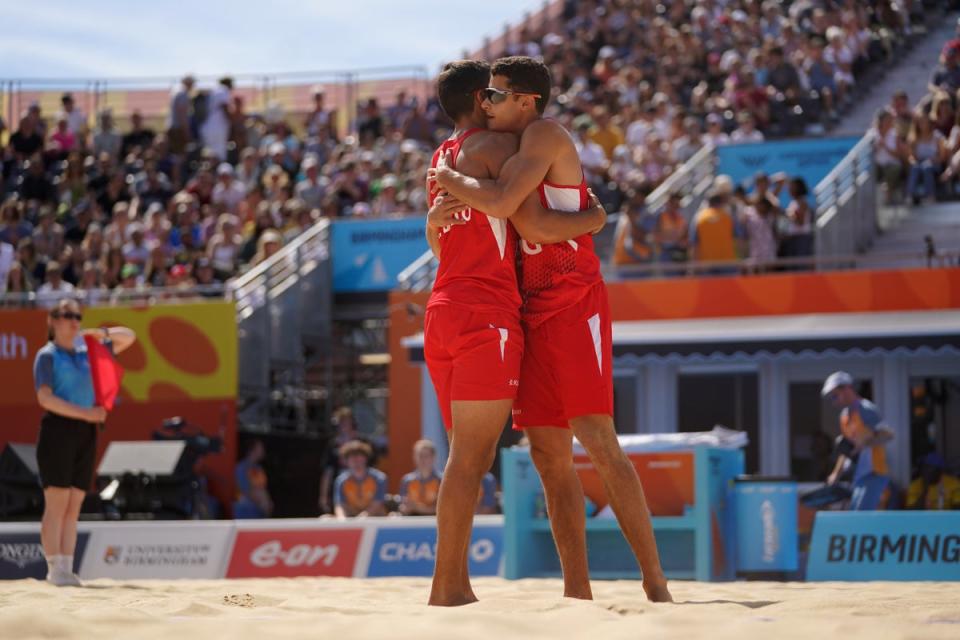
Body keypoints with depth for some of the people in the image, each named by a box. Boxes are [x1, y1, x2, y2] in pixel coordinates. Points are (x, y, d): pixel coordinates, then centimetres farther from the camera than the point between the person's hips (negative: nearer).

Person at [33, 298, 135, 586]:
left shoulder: (86, 352, 17)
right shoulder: (47, 355, 0)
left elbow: (129, 338, 25)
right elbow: (45, 398, -12)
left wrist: (103, 333, 5)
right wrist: (85, 413, -17)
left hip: (85, 432, 6)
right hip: (58, 428, -6)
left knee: (74, 505, 3)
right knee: (57, 502, -10)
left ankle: (67, 568, 4)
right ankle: (55, 569, -11)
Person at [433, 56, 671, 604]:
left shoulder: (545, 136, -7)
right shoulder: (519, 151, 22)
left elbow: (500, 202, -21)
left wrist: (447, 177, -5)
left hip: (574, 305, -9)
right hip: (536, 310, 9)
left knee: (597, 440, -15)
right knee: (549, 454, 4)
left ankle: (655, 581, -14)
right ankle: (577, 589, 4)